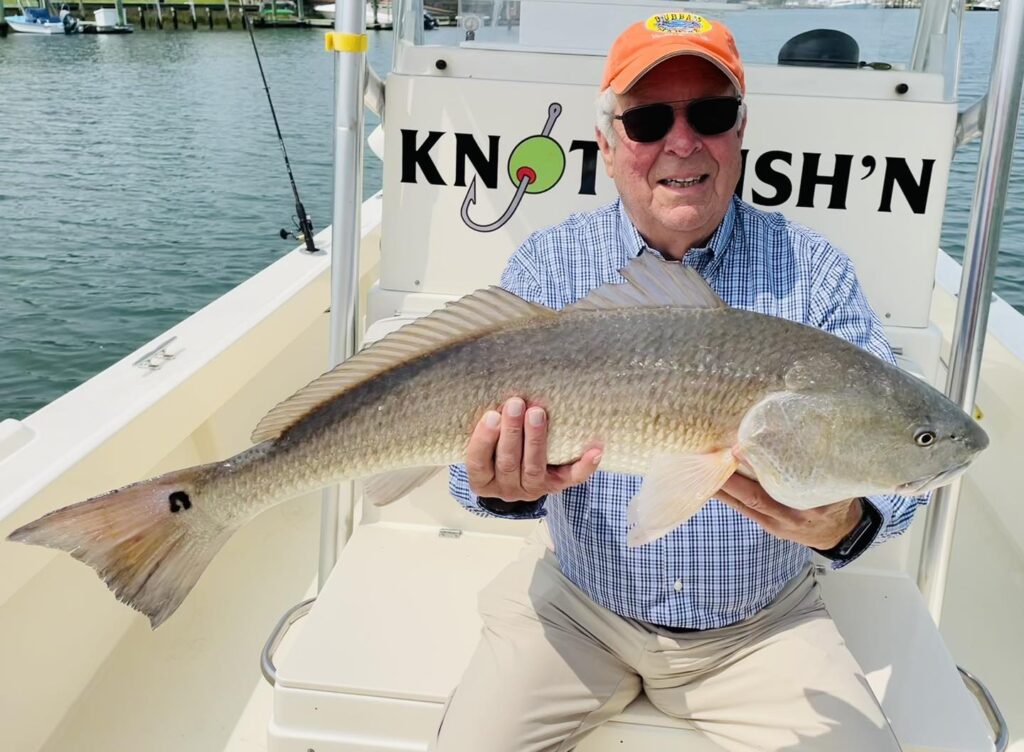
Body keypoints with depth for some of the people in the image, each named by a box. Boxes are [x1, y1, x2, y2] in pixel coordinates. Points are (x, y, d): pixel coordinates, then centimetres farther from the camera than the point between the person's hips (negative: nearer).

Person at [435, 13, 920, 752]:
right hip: (579, 601, 0)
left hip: (761, 623, 1)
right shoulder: (547, 265, -7)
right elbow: (480, 437, -11)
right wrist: (506, 484, -37)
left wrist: (843, 523, -38)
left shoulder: (813, 271, -9)